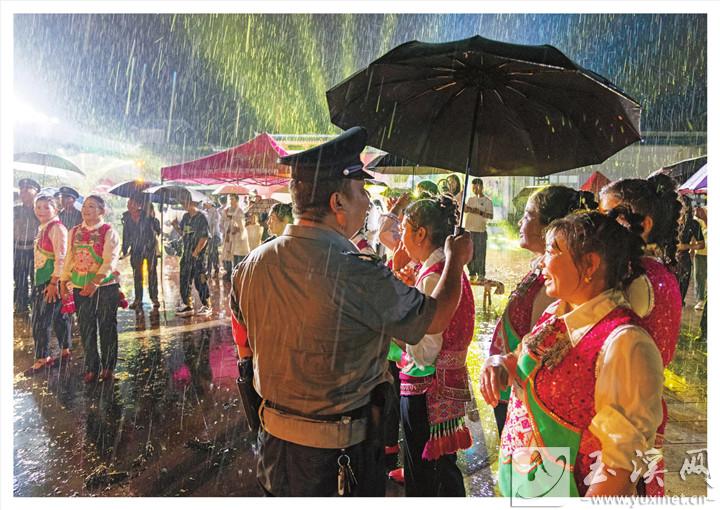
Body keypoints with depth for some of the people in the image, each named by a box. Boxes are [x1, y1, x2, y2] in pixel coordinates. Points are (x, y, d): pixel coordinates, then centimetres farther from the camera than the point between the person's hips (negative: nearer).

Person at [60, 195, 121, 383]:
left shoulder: (109, 232, -7)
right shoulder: (74, 232, 9)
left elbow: (110, 261, -15)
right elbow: (69, 259, 13)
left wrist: (95, 283, -25)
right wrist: (63, 282, 6)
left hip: (105, 286, -4)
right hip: (80, 287, 4)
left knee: (107, 328, 4)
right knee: (86, 329, 8)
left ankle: (108, 367, 18)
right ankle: (91, 367, 20)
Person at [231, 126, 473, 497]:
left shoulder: (252, 265, -8)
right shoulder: (362, 277, -27)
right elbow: (436, 319, -11)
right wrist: (455, 260, 6)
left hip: (274, 439, 6)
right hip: (342, 451, -6)